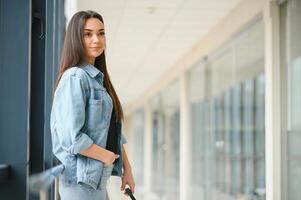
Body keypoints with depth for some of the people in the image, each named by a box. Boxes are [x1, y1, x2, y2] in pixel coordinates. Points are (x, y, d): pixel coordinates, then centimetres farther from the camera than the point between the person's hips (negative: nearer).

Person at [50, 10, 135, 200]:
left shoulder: (98, 78, 13)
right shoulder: (75, 77, -15)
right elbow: (71, 137, -23)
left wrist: (127, 168, 13)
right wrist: (105, 156, -11)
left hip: (98, 180, 9)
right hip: (81, 181, -9)